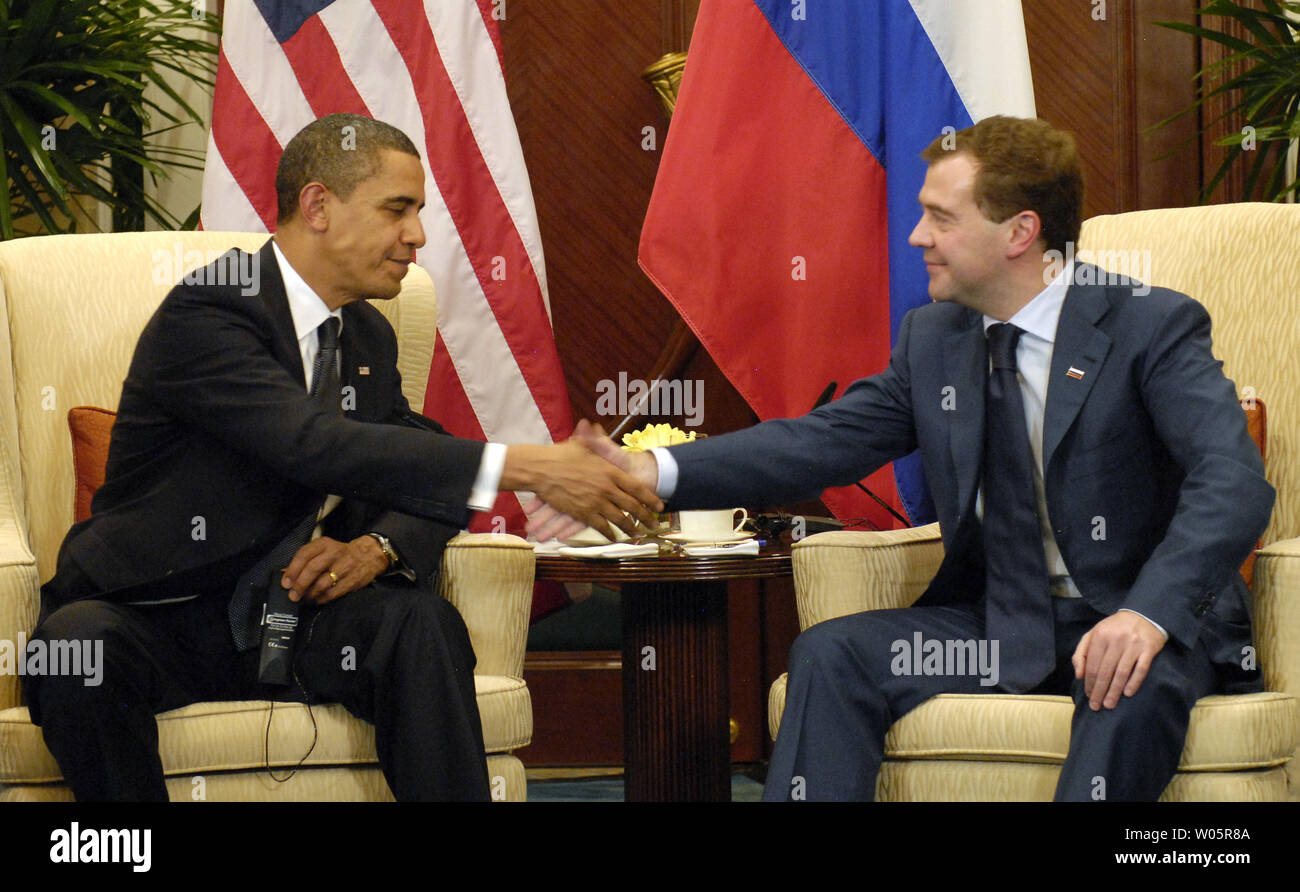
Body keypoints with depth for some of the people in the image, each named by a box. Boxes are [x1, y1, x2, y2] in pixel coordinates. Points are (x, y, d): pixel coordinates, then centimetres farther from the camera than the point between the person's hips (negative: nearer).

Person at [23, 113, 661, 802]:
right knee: (79, 643, -37)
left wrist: (376, 548, -14)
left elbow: (428, 480, 13)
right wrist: (526, 468, -36)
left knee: (422, 622, -24)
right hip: (156, 618, -5)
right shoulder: (204, 314, -16)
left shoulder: (369, 338, 11)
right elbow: (315, 446, -31)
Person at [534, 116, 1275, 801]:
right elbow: (825, 441, 3)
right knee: (831, 656, -16)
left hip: (1147, 624, -5)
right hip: (999, 621, 5)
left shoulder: (1154, 327, -11)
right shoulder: (933, 339, 7)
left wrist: (1150, 614, -38)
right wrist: (656, 473, -10)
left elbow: (1234, 483, -22)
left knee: (1134, 688, -38)